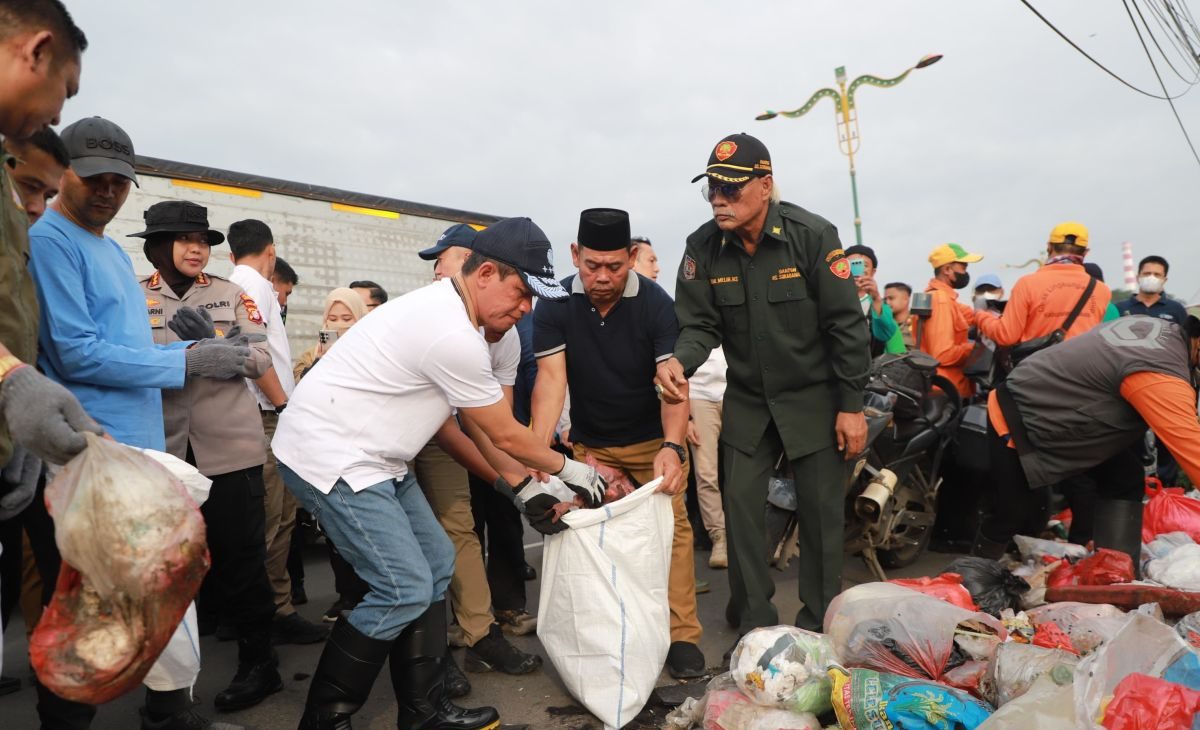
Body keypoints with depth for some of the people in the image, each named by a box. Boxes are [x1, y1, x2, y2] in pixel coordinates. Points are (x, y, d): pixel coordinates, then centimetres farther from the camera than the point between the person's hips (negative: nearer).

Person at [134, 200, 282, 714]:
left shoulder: (231, 294, 4)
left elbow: (261, 360, -3)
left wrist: (209, 341, -18)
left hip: (230, 445, -1)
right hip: (165, 447, 2)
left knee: (239, 555, 2)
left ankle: (258, 661, 15)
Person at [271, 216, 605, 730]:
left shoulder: (450, 312, 7)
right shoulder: (454, 336, -25)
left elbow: (479, 425, 11)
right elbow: (505, 435, -14)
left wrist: (527, 488, 11)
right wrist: (569, 468, 3)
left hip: (372, 457, 10)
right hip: (329, 456, -10)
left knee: (435, 564, 10)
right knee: (405, 589, -10)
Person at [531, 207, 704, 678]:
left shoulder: (655, 303, -18)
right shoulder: (555, 306, -13)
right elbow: (551, 380, -20)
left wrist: (671, 446, -42)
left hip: (654, 439, -1)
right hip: (589, 443, 2)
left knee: (672, 529, -6)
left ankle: (682, 635, 4)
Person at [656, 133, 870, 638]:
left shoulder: (812, 235, -15)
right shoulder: (703, 247, -6)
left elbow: (847, 325, -13)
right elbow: (700, 323, -5)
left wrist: (851, 406, -13)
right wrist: (680, 360, -28)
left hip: (814, 398, -3)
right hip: (748, 401, 3)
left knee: (821, 511, 4)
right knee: (741, 505, 3)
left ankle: (819, 627, 22)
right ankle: (753, 624, 20)